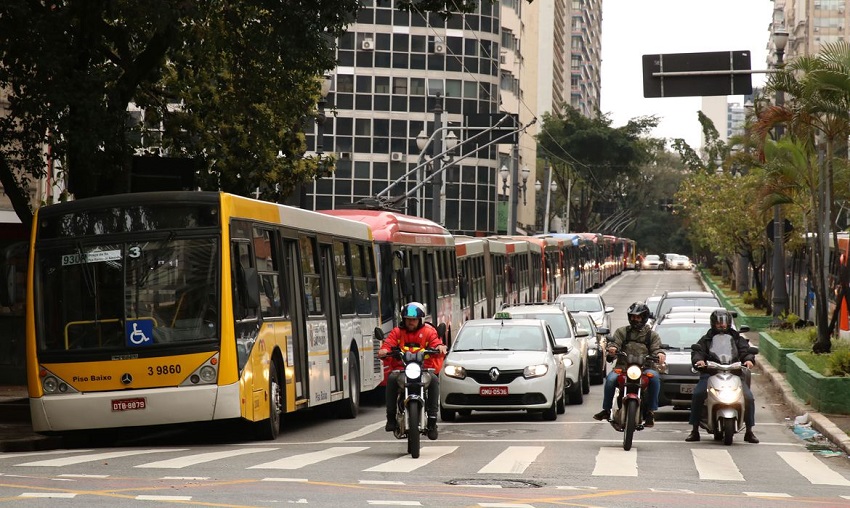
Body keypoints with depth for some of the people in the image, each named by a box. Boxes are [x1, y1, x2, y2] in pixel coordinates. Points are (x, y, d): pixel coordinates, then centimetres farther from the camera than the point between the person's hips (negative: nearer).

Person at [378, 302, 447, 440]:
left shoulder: (429, 331, 12)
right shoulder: (397, 332, 15)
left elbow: (436, 343, -4)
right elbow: (388, 343, 0)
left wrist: (440, 347, -29)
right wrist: (383, 351, -24)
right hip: (401, 369, 1)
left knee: (434, 380, -31)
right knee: (392, 378, -32)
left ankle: (432, 419, -27)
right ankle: (391, 416, -24)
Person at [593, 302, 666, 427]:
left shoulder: (652, 335, 18)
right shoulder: (622, 331, 18)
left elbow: (656, 348, 5)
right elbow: (615, 342, 4)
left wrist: (660, 353, -20)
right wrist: (612, 348, -22)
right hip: (623, 366, 0)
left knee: (654, 377, -34)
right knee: (611, 379, -31)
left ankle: (650, 411, -24)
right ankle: (606, 409, -15)